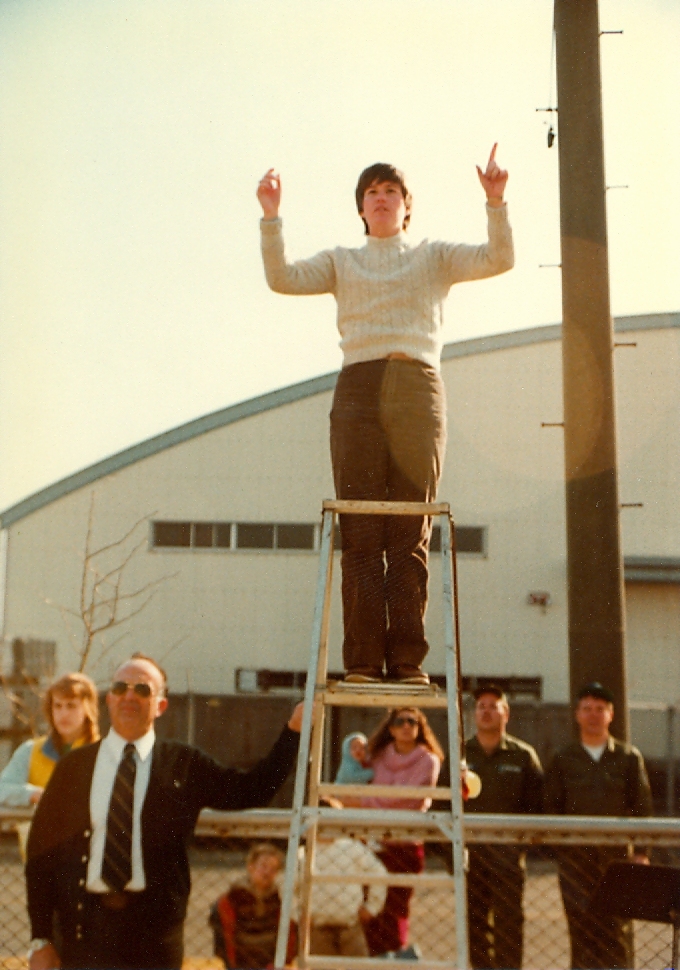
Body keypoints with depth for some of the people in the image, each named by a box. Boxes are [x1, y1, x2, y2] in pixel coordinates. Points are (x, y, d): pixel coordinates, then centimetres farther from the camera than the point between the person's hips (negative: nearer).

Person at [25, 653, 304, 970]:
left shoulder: (184, 765, 4)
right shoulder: (73, 767, 5)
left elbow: (254, 790, 1)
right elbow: (41, 850, 6)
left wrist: (293, 729, -5)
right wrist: (41, 939, 2)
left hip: (154, 924, 0)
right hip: (84, 923, 0)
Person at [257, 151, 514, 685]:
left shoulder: (434, 257, 21)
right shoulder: (341, 261, 23)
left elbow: (499, 260, 7)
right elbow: (283, 277, 8)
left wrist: (496, 203, -6)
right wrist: (271, 216, -1)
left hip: (418, 388, 0)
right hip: (358, 388, 1)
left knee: (411, 534, -6)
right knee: (361, 535, -6)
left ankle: (408, 659, -5)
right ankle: (362, 660, -5)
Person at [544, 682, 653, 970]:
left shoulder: (629, 757, 7)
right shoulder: (563, 760, 8)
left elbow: (642, 807, 6)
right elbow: (551, 806, 7)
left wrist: (641, 852, -1)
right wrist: (562, 841, -4)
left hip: (617, 854, 0)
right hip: (575, 857, 0)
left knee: (617, 926, -1)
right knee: (582, 927, -2)